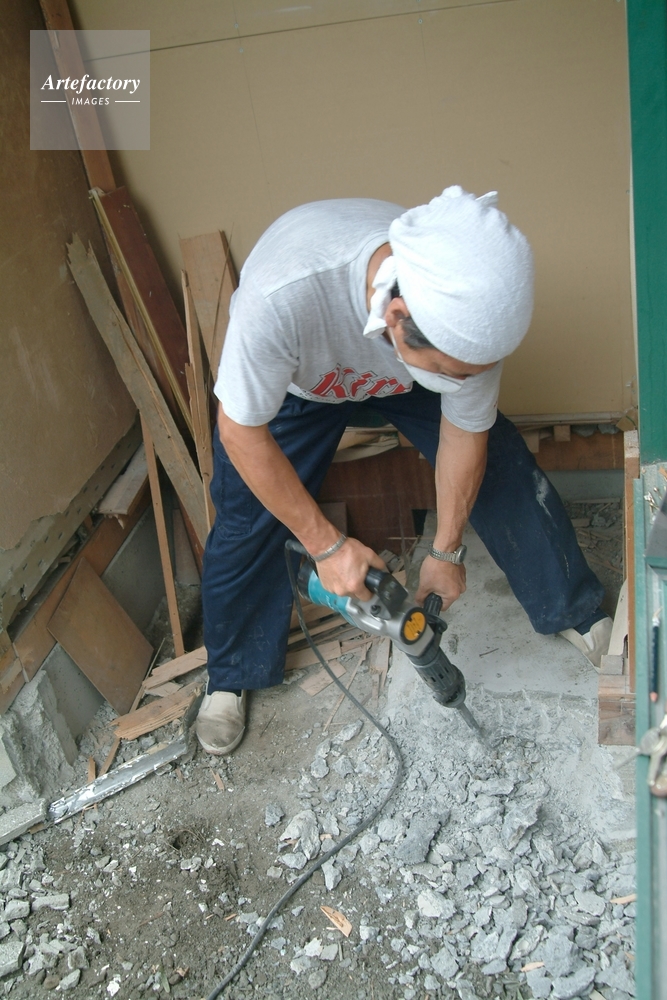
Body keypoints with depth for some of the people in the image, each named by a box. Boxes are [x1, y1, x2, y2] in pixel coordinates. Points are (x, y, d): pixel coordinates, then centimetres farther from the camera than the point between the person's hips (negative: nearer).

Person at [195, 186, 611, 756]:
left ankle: (576, 613, 18)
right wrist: (326, 544, -31)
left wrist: (447, 550, -10)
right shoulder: (282, 295, -48)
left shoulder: (470, 309, -36)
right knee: (245, 521, -4)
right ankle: (230, 678, 21)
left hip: (401, 371, 2)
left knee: (504, 472, -5)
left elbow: (465, 432, -19)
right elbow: (241, 431, -33)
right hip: (294, 379, -1)